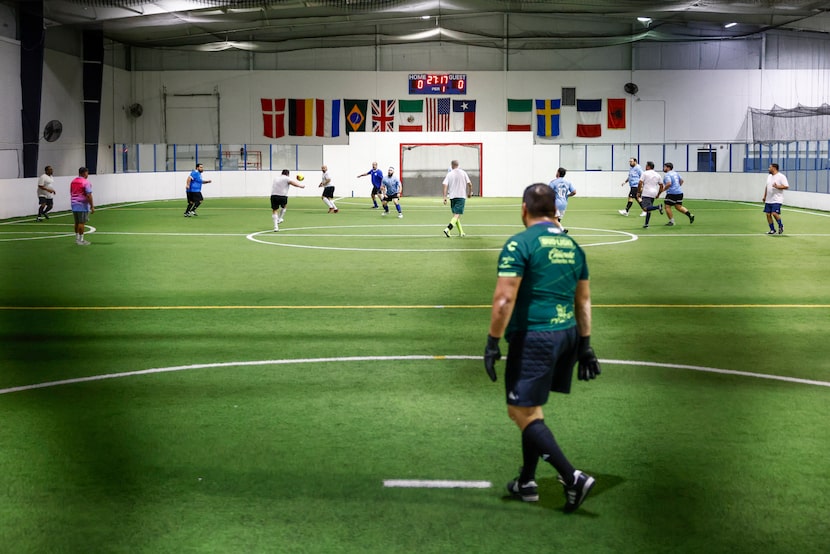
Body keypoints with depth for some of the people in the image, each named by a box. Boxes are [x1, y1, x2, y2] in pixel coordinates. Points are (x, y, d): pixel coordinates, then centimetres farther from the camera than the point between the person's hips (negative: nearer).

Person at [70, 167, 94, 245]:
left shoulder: (73, 181, 10)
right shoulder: (86, 182, -13)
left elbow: (71, 193, 17)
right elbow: (89, 195, -18)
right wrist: (92, 206, -14)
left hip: (74, 205, 7)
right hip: (82, 205, -7)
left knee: (77, 223, 15)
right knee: (82, 223, -3)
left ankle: (77, 239, 21)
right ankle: (81, 240, -2)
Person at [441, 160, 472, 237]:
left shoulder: (449, 174, 2)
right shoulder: (463, 173, 1)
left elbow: (445, 185, -7)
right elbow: (469, 184, 0)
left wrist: (445, 197, -8)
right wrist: (470, 193, 16)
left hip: (452, 196, 2)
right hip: (461, 196, -2)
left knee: (455, 214, 16)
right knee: (457, 215, -8)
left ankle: (461, 232, 20)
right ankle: (447, 229, -27)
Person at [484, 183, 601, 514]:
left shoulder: (519, 244, -11)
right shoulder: (572, 246, 12)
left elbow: (504, 298, -18)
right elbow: (584, 301, 16)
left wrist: (493, 343, -13)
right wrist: (584, 345, 21)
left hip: (533, 336, -8)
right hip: (567, 335, 8)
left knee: (522, 412, -2)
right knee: (532, 408, 20)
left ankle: (572, 478, -11)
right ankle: (526, 482, 25)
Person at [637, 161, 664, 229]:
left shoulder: (645, 173, -3)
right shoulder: (657, 175, 14)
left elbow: (640, 183, -10)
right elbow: (661, 185, 17)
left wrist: (638, 192, -1)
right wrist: (658, 194, 23)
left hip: (646, 194, -7)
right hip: (653, 194, 7)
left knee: (645, 208, -16)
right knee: (648, 209, 14)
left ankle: (658, 207, -35)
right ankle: (646, 224, 11)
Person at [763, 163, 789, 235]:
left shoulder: (781, 176, -9)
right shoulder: (769, 176, 16)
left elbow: (786, 186, -14)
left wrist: (777, 186, -25)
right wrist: (765, 196, 22)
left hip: (777, 200, -7)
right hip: (768, 200, 7)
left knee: (774, 213, -18)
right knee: (768, 214, 2)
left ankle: (781, 226, 6)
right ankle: (772, 230, 13)